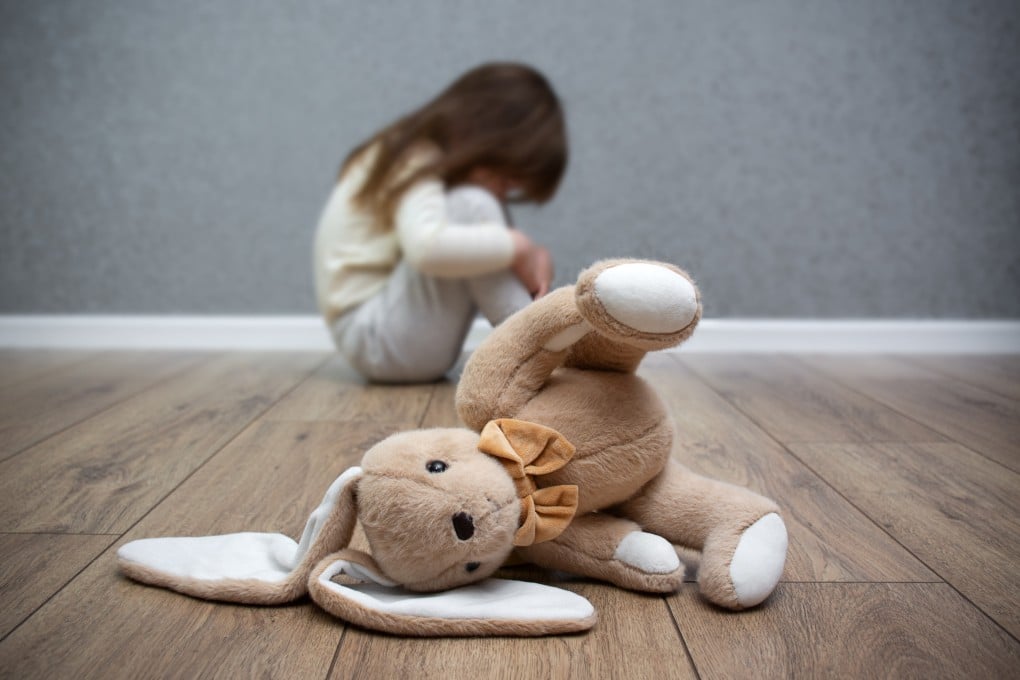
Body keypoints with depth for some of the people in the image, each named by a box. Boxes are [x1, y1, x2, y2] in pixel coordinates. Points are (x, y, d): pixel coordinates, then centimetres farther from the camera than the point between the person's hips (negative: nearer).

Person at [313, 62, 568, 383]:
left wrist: (533, 255, -14)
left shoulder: (432, 158, 9)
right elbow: (427, 247, -39)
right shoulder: (416, 167, -16)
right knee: (471, 208, -25)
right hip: (369, 335, -10)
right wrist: (517, 246, -27)